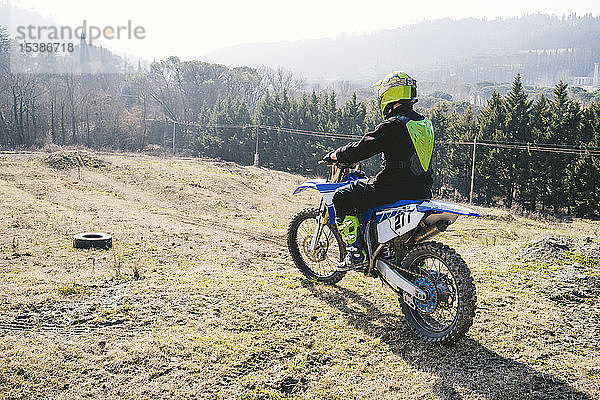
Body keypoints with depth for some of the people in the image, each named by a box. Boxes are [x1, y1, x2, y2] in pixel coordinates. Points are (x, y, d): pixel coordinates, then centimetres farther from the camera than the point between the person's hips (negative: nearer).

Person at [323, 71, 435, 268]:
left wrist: (335, 155, 4)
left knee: (342, 197, 3)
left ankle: (356, 253, -3)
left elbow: (361, 149, -13)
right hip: (423, 191, 9)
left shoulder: (393, 125, -14)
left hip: (395, 189, -8)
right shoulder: (425, 123, 12)